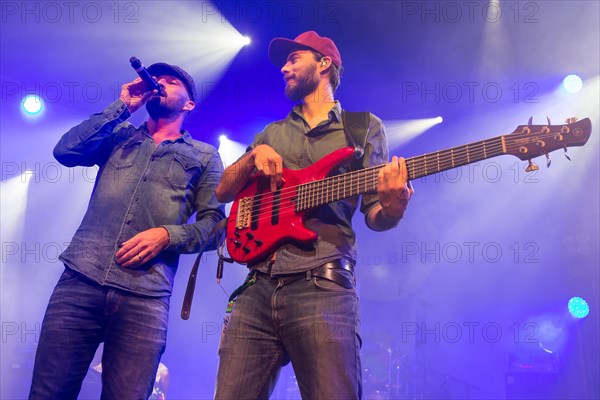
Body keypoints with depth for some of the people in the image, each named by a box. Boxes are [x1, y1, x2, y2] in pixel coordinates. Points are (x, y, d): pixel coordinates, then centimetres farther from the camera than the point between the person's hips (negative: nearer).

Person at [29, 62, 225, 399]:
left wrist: (167, 235, -12)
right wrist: (123, 106, 8)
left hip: (145, 296, -2)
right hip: (81, 279, 2)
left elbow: (214, 223, 6)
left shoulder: (205, 156, 15)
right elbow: (66, 152, 5)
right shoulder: (119, 135, 23)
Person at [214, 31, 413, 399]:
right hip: (258, 286, 4)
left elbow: (374, 216, 7)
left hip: (322, 286, -3)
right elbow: (223, 191, 20)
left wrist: (393, 207, -18)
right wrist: (254, 157, 1)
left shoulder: (366, 127, 12)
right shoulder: (273, 133, 24)